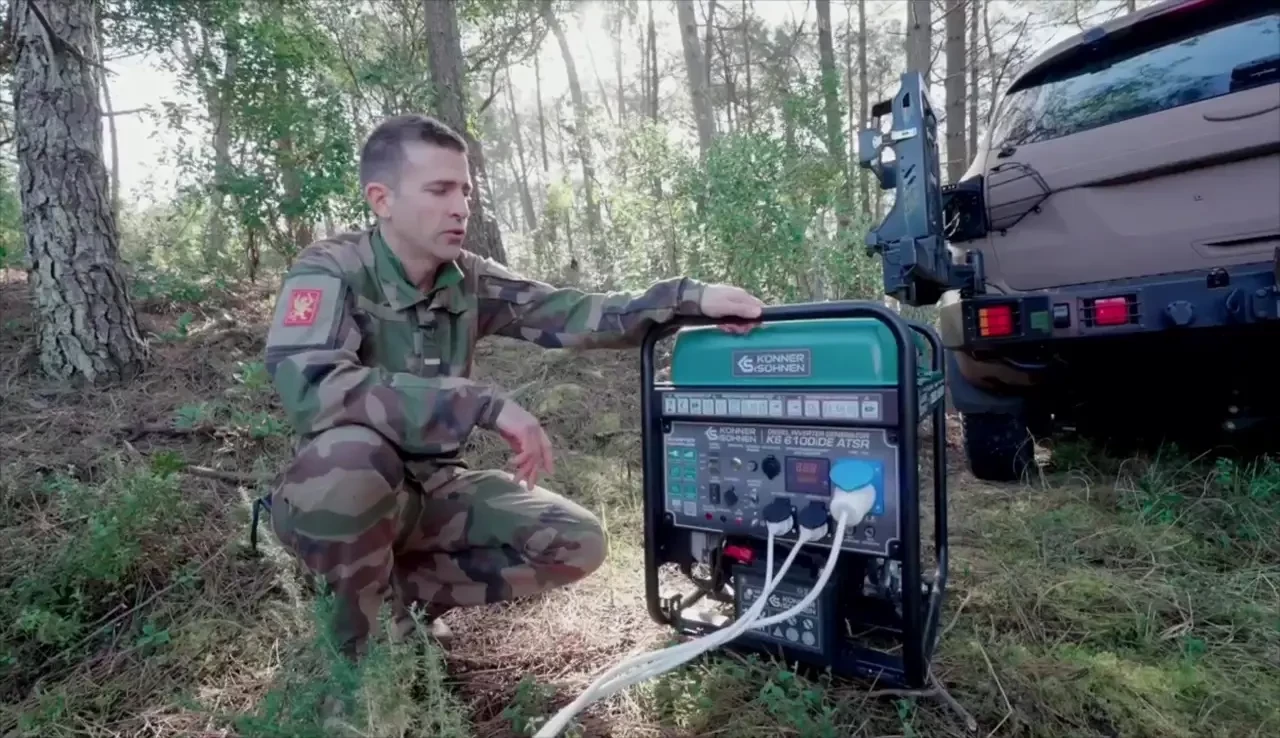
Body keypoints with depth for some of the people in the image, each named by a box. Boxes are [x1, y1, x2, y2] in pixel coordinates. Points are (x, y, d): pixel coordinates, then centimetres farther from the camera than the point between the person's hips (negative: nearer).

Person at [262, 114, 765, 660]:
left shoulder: (469, 280, -2)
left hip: (436, 488, 5)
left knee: (577, 543, -9)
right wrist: (486, 405, -38)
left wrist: (688, 297, -20)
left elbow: (569, 315, -8)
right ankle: (355, 637, -10)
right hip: (341, 491, -4)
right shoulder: (330, 271, -18)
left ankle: (411, 588, 8)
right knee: (352, 453, -39)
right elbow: (309, 388, -35)